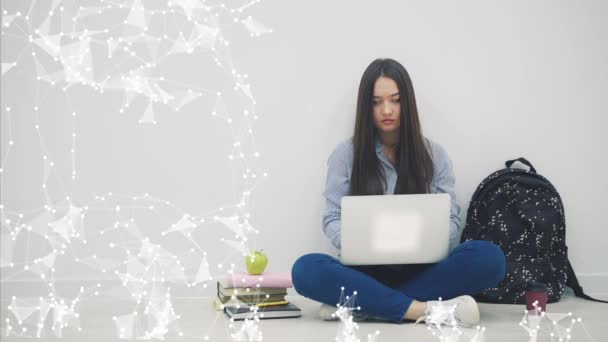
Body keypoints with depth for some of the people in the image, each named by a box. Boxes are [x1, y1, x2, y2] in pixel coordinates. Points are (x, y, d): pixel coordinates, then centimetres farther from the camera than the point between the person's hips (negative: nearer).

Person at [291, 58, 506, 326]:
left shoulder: (434, 155, 8)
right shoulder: (346, 154, 5)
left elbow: (451, 221, 5)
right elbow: (332, 219, 2)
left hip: (421, 270, 2)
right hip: (367, 271, -1)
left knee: (489, 257, -29)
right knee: (306, 269, -33)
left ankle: (361, 305, -29)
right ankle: (426, 309, -33)